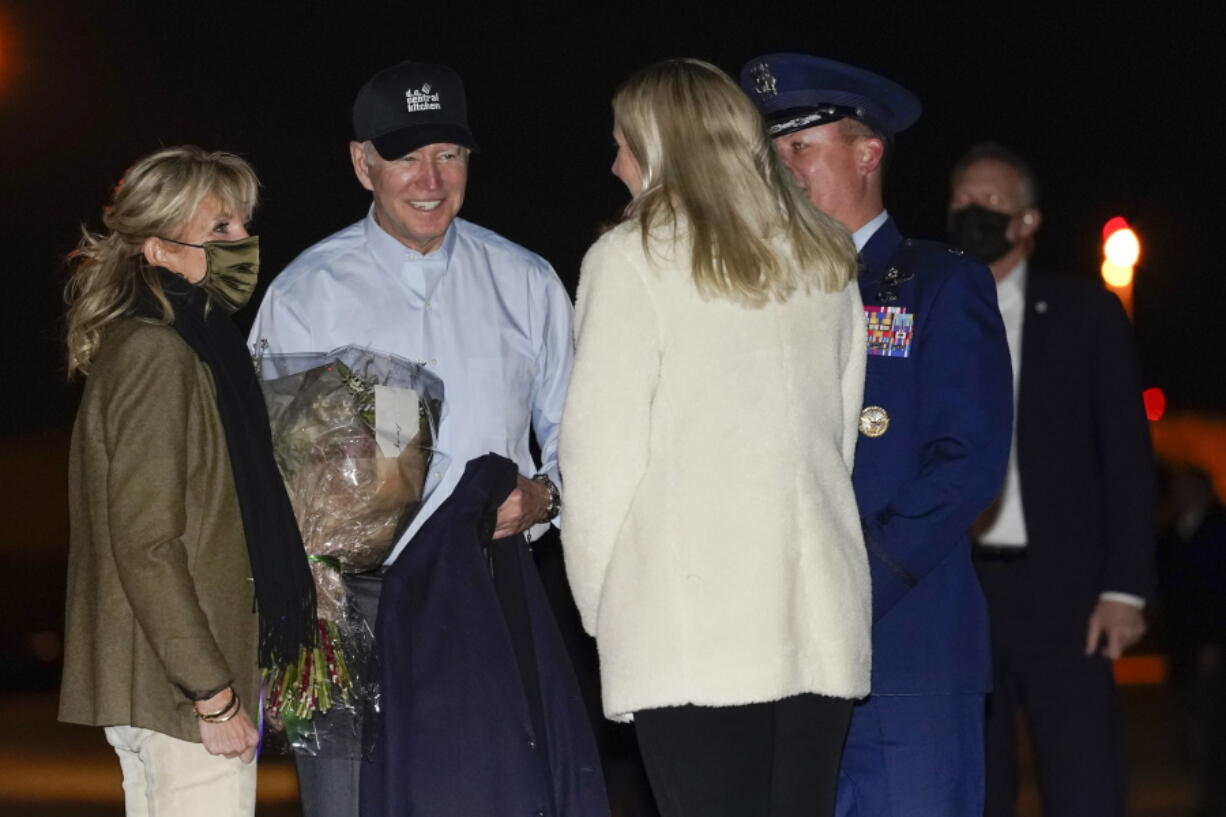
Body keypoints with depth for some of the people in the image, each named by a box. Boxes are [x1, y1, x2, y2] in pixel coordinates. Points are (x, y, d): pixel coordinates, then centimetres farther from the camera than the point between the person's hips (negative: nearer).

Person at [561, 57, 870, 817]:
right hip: (818, 611, 5)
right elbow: (842, 433, 16)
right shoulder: (827, 262, 15)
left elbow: (603, 448, -4)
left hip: (688, 617, -5)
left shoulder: (632, 260, -2)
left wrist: (599, 598, 6)